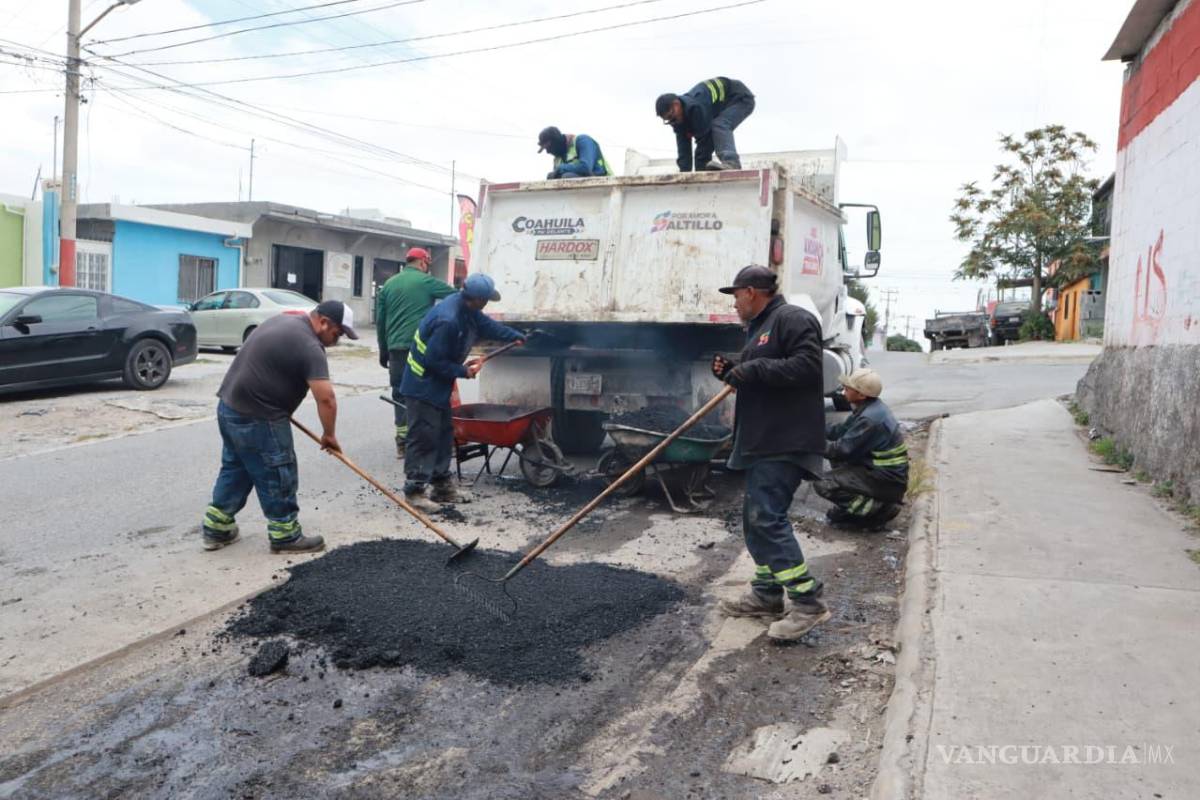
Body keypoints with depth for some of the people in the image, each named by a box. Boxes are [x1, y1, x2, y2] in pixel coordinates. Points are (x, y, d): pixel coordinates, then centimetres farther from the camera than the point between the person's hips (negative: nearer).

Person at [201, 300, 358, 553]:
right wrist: (329, 434, -9)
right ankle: (285, 536, 14)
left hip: (229, 405, 10)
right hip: (257, 418, -10)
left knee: (234, 469, 20)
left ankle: (216, 529, 28)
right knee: (278, 478, 3)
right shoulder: (309, 346, -18)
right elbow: (326, 398, -23)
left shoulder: (283, 320, 12)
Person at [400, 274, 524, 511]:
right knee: (425, 437, -7)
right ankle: (415, 490, 0)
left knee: (444, 434, 14)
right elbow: (435, 361, -27)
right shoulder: (448, 320, -30)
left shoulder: (467, 309, 0)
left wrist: (516, 336, 20)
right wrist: (463, 371, -16)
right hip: (423, 386, -10)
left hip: (438, 386, 10)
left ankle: (442, 485, 23)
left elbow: (487, 325, 17)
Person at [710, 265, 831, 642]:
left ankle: (807, 602, -10)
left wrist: (755, 369, -21)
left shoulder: (793, 319, -9)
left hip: (785, 443, -11)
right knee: (756, 516, 14)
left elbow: (807, 366, -22)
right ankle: (767, 594, 26)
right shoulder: (759, 327, 23)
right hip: (762, 442, 11)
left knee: (767, 516, -16)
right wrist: (732, 369, 11)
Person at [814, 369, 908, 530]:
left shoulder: (870, 419, -25)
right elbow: (843, 429, 12)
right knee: (835, 453, 20)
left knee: (823, 484, -15)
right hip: (877, 468, 10)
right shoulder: (870, 407, 4)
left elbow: (844, 449, -20)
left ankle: (879, 510, -7)